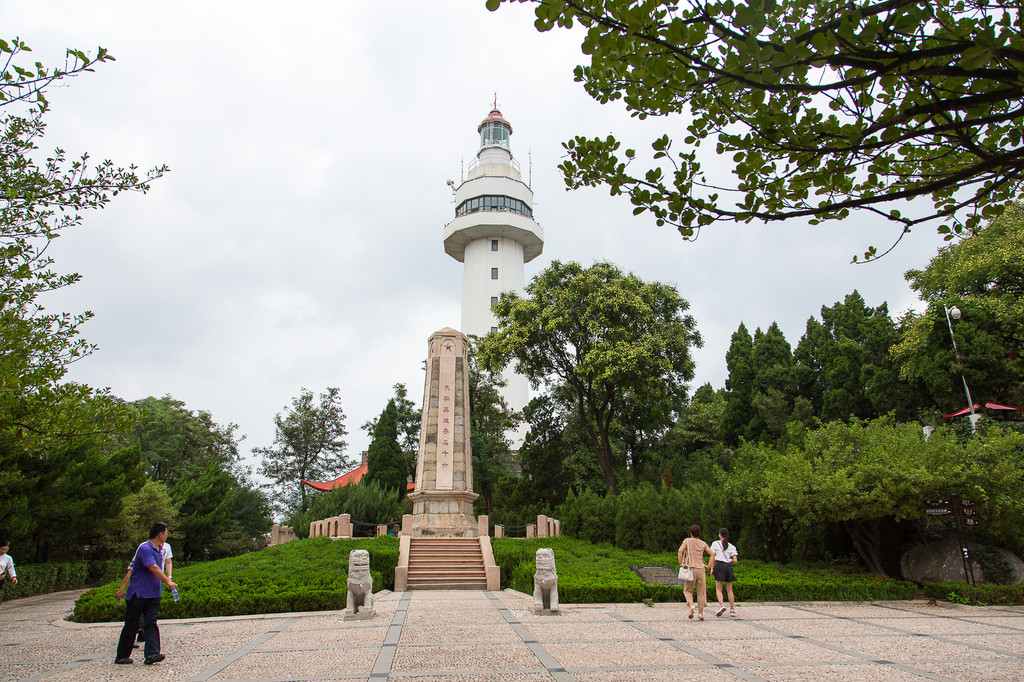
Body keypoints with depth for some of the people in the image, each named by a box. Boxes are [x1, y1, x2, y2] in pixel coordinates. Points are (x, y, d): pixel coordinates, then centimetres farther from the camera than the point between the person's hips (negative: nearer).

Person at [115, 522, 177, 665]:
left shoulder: (158, 549, 13)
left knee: (151, 623, -5)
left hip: (153, 594, 7)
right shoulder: (145, 549, -17)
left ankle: (152, 654, -13)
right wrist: (168, 582, -28)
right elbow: (153, 569, -26)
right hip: (137, 594, -7)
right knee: (131, 625, 3)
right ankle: (122, 656, 18)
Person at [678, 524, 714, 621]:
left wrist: (681, 564, -6)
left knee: (688, 590, 10)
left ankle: (691, 606, -15)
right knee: (701, 591, 9)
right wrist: (708, 566, 7)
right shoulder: (703, 543, 10)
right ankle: (700, 613, 5)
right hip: (701, 569, 2)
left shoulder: (687, 541, 2)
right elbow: (712, 554, 5)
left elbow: (680, 551, -13)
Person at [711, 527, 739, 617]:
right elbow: (735, 560, 2)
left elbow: (712, 557, -2)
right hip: (728, 567, 3)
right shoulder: (732, 546, 10)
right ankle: (732, 609, 10)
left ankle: (721, 605, -22)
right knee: (729, 590, 12)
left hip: (719, 566, -3)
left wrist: (712, 568, 1)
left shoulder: (715, 544, 3)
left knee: (718, 589, 0)